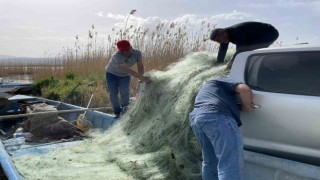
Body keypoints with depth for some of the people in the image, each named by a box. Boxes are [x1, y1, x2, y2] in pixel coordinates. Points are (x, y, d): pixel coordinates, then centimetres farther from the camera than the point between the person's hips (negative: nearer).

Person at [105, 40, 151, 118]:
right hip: (112, 74, -2)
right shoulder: (117, 56, -38)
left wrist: (142, 78, -47)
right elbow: (128, 70, -45)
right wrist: (142, 77, -52)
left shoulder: (137, 53, -23)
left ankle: (124, 107, 9)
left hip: (125, 75, 3)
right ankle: (117, 112, 18)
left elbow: (140, 66, -29)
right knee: (113, 93, -3)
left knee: (124, 91, -16)